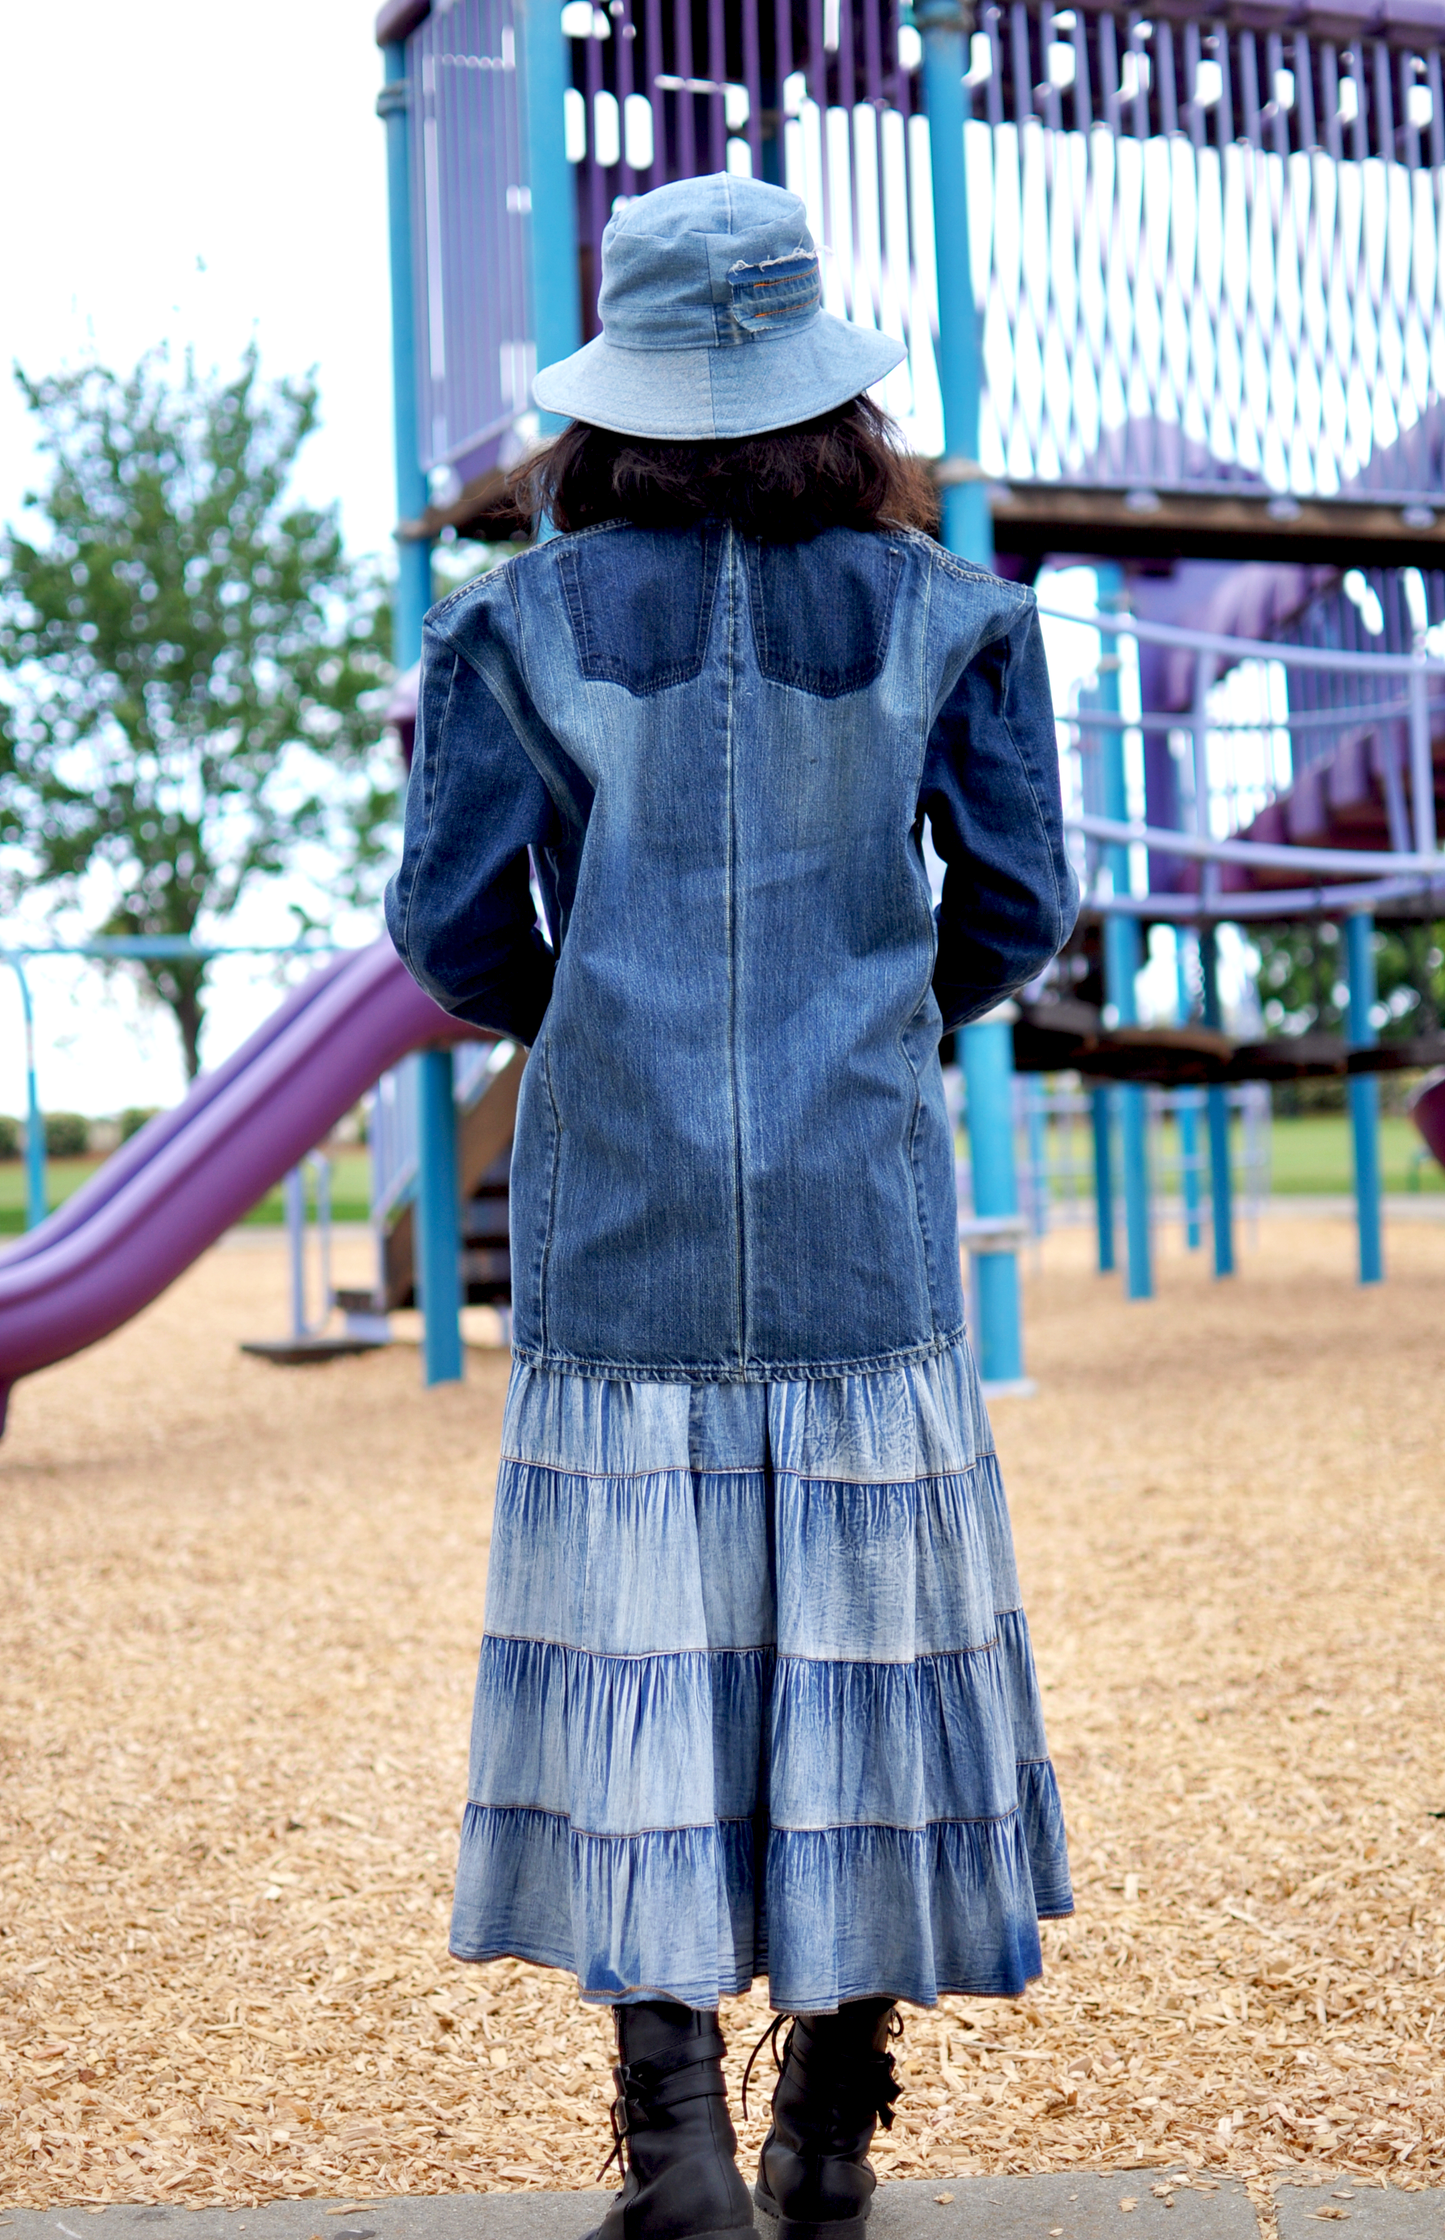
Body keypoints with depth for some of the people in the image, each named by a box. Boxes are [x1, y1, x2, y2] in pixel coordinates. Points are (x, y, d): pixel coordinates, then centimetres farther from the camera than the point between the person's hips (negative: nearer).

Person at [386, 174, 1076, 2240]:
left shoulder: (523, 622, 0)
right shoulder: (937, 613, 2)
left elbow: (455, 928, -2)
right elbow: (1018, 908, 2)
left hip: (616, 1215, 0)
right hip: (861, 1214, 1)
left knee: (635, 1637, 4)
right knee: (863, 1632, 8)